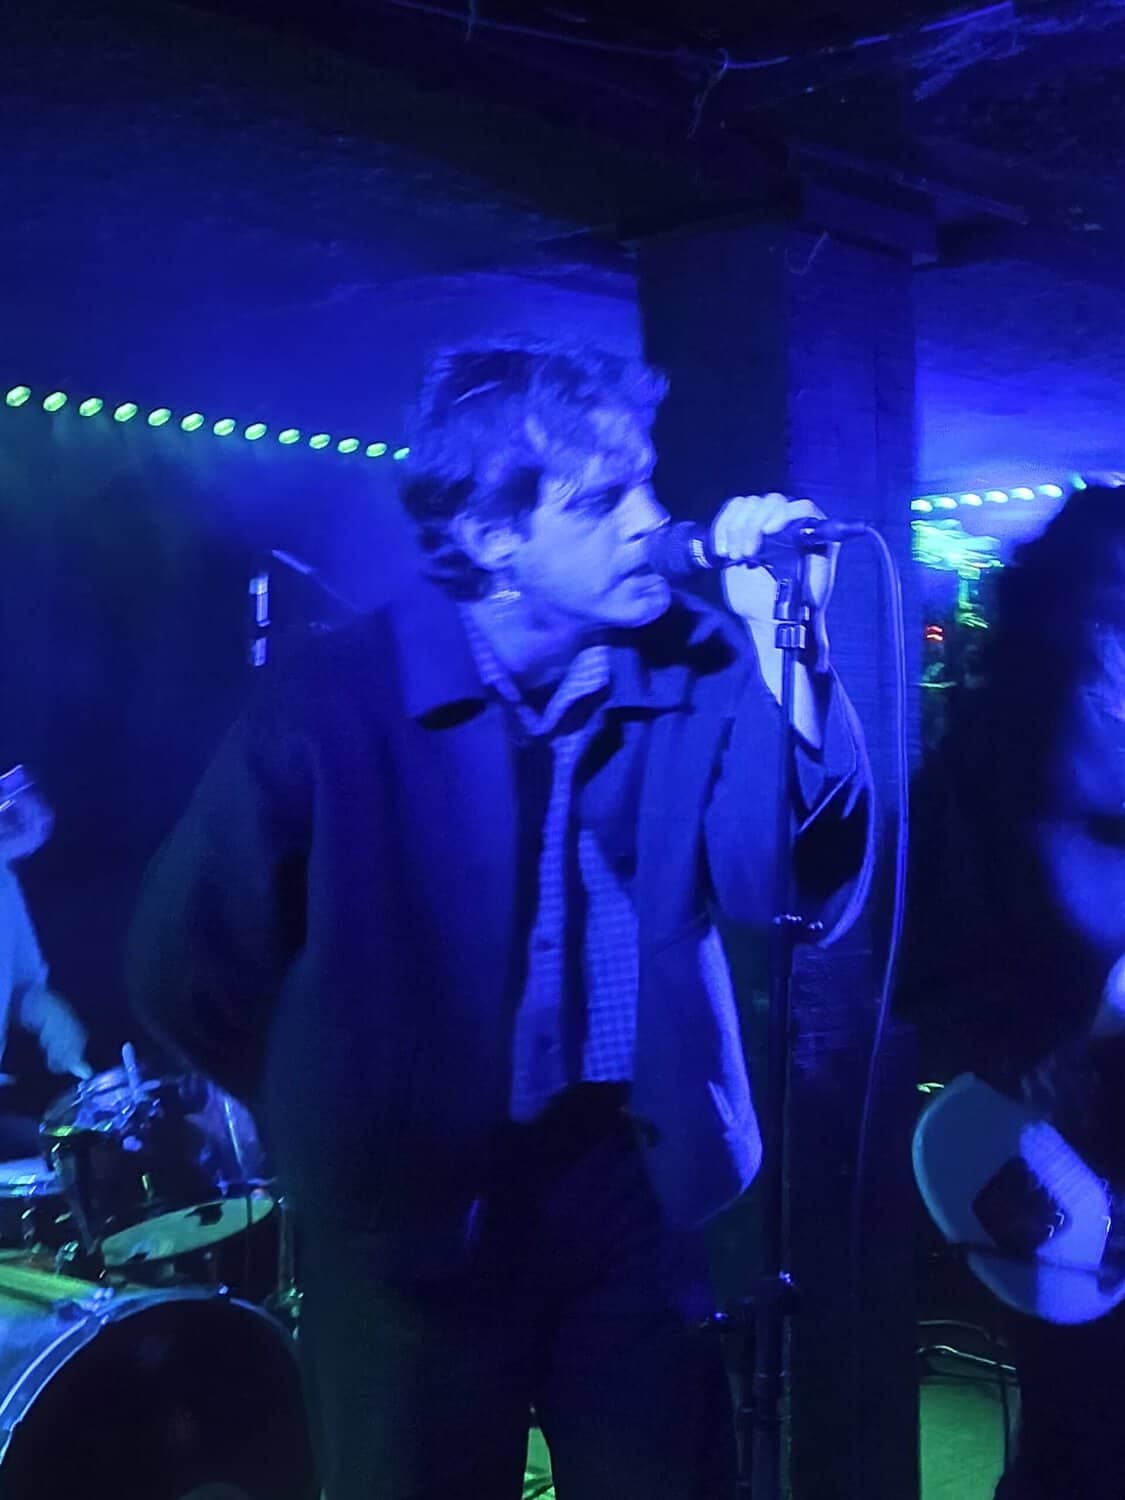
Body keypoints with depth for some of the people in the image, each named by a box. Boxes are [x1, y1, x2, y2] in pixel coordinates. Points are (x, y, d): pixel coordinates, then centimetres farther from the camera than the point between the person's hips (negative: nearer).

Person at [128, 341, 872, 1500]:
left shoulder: (690, 669, -5)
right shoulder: (341, 701, -16)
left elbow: (796, 887, -16)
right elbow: (189, 966, -7)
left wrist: (784, 648, -25)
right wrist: (345, 1123, 3)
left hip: (636, 1193, 3)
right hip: (415, 1225, -3)